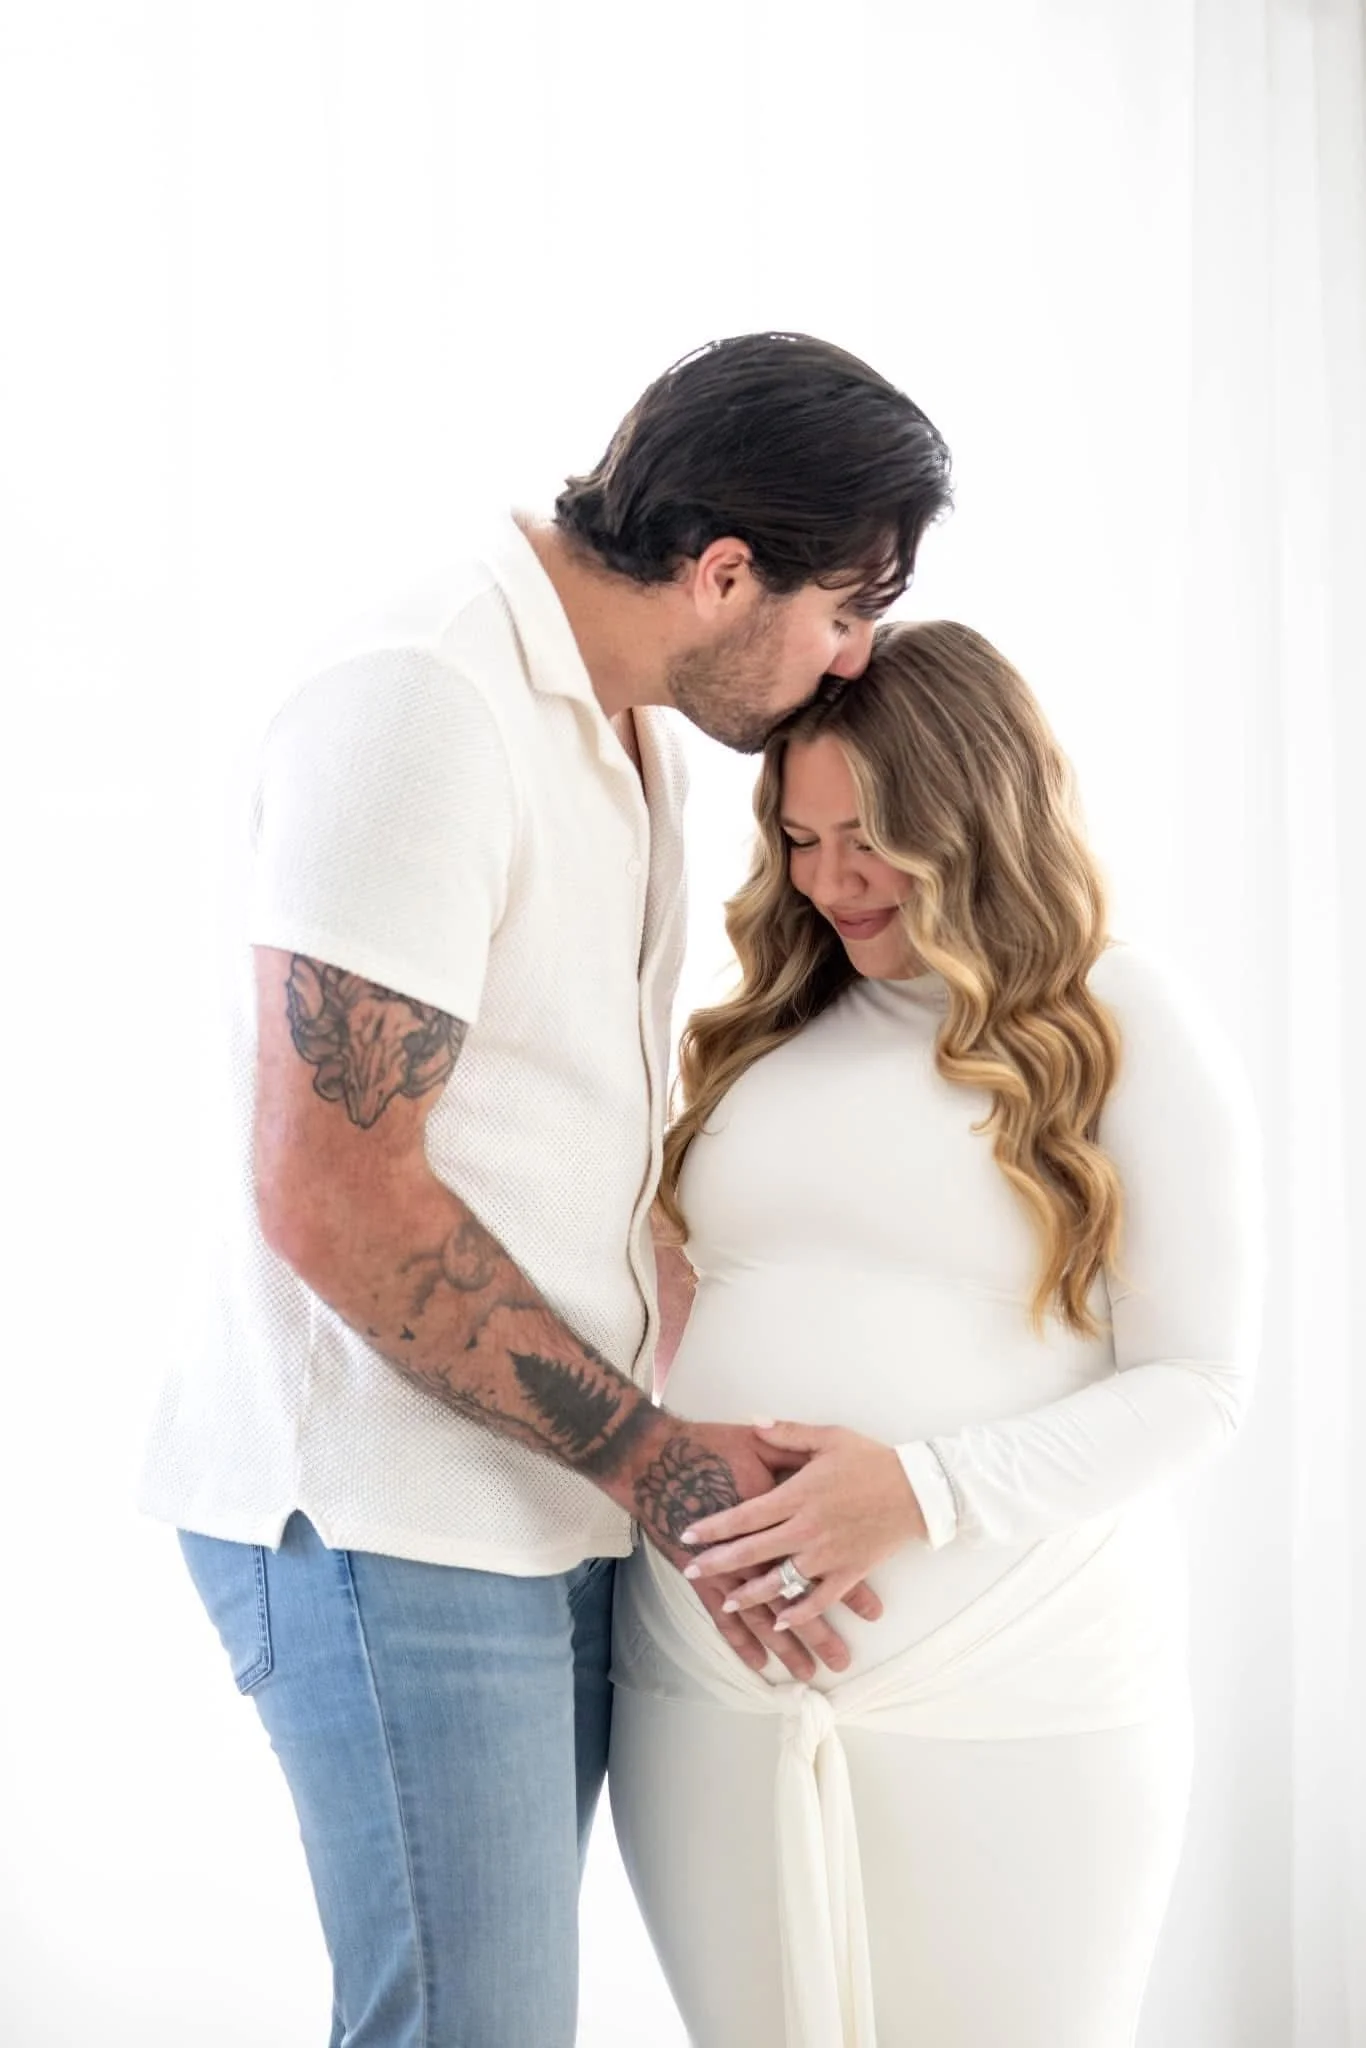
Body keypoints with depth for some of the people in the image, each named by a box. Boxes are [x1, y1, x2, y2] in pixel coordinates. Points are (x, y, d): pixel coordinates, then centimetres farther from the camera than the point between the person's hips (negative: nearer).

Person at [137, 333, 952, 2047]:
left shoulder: (628, 732, 13)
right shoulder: (426, 713, -17)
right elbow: (331, 1196, -22)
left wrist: (706, 1467, 7)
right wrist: (645, 1453, -15)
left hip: (549, 1509, 9)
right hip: (390, 1519, -9)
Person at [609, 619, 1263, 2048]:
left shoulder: (1130, 1032, -2)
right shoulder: (759, 1032, 12)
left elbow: (1193, 1386, -6)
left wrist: (928, 1486, -18)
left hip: (1006, 1711, -3)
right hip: (711, 1684, 4)